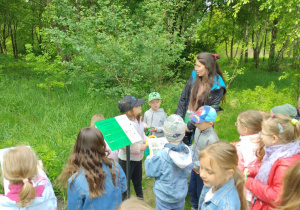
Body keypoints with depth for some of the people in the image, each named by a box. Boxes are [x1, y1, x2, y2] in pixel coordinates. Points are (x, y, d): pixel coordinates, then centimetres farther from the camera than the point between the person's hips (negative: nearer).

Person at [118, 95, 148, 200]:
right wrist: (139, 148, -25)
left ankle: (140, 199, 47)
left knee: (138, 180, 27)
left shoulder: (138, 119, -1)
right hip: (127, 159, -8)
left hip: (138, 157, 8)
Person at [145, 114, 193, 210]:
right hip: (181, 195, 4)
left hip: (164, 198, -3)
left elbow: (150, 171, -18)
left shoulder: (161, 156, -32)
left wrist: (149, 158, 0)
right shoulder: (188, 152, -17)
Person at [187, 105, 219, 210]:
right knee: (191, 190, 27)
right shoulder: (198, 129, -9)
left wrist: (194, 165, -25)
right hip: (195, 169, 8)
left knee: (201, 194, 15)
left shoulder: (212, 139, -32)